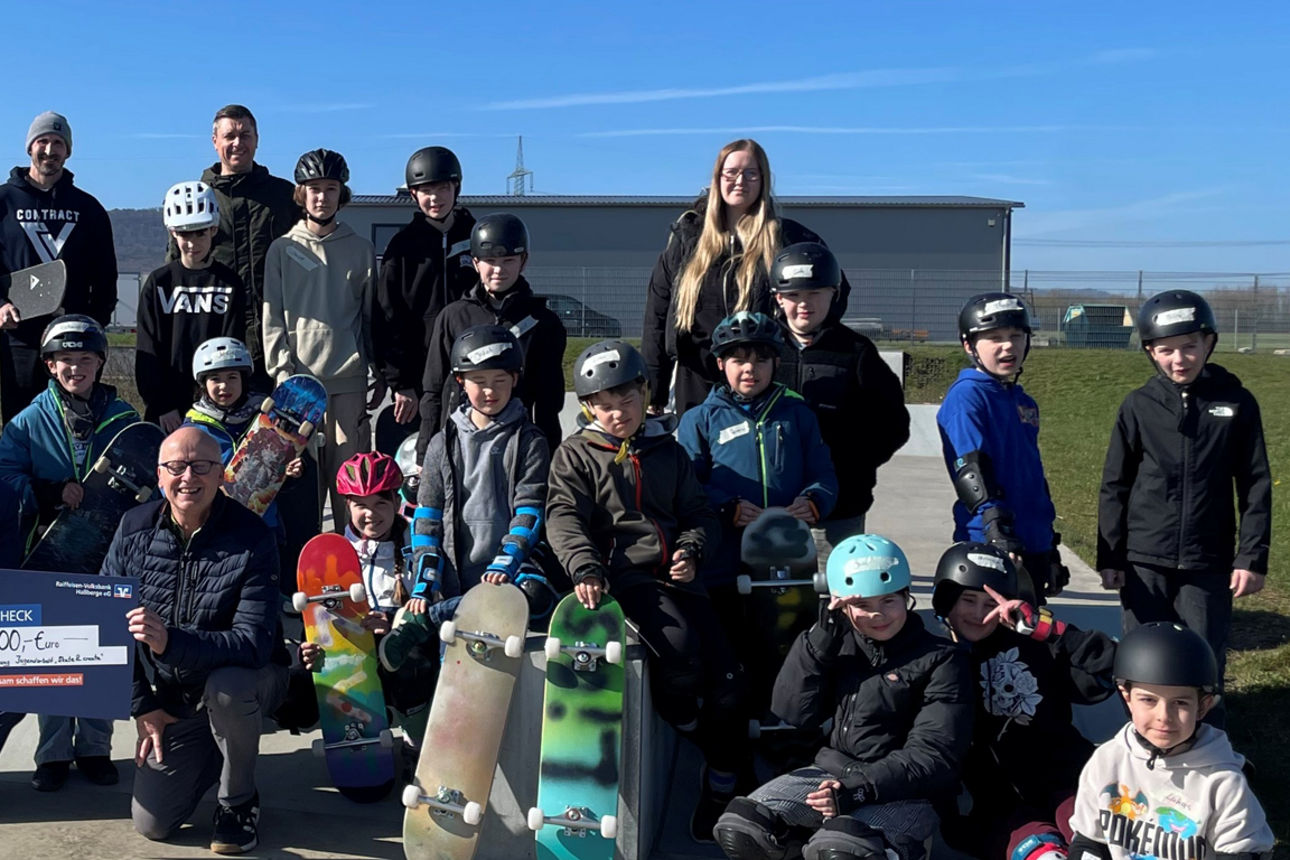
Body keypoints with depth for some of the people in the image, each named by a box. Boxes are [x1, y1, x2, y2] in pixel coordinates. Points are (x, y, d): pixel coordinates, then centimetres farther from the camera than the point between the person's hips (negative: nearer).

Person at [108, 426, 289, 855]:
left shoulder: (251, 538, -21)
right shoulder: (134, 528, -8)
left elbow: (253, 643, -29)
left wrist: (170, 641, -44)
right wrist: (142, 704, -7)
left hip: (245, 682, -4)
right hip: (170, 696, 4)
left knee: (224, 686, -39)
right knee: (150, 823, -3)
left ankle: (238, 801, -11)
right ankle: (214, 753, 28)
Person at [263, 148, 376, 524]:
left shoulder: (360, 250, 10)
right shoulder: (282, 250, 9)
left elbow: (372, 315, 13)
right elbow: (272, 318, 6)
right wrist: (282, 372, -5)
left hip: (349, 381, 0)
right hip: (297, 380, 0)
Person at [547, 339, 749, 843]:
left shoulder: (669, 452, 19)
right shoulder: (576, 455, 8)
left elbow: (699, 514, 19)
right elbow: (565, 518, -4)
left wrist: (693, 551, -3)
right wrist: (585, 569, -23)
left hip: (677, 574, 4)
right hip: (623, 572, -4)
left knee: (727, 678, -8)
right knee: (681, 654, -31)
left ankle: (722, 792, 10)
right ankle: (683, 727, 3)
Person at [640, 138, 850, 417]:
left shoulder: (789, 238, 2)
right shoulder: (687, 237, 6)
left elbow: (837, 291, 13)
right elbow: (657, 315, 7)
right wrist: (653, 391, 3)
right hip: (697, 384, 2)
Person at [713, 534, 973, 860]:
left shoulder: (941, 660, -4)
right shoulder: (841, 645, 11)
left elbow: (931, 754, -11)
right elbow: (792, 712, 2)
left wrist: (860, 788, -24)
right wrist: (821, 637, -8)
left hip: (904, 793, -6)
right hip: (832, 771, 6)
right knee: (738, 828, -16)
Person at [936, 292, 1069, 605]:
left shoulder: (1024, 402, 17)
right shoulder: (966, 396, -9)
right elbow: (969, 470, -19)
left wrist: (1050, 544, 24)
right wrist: (996, 527, -30)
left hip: (1033, 546, 9)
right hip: (990, 546, -9)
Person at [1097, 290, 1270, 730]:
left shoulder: (1236, 403, -1)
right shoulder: (1139, 406, 0)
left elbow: (1255, 486, 2)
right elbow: (1114, 487, 5)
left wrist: (1252, 557, -4)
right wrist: (1109, 557, 2)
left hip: (1209, 563, -1)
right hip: (1145, 561, 1)